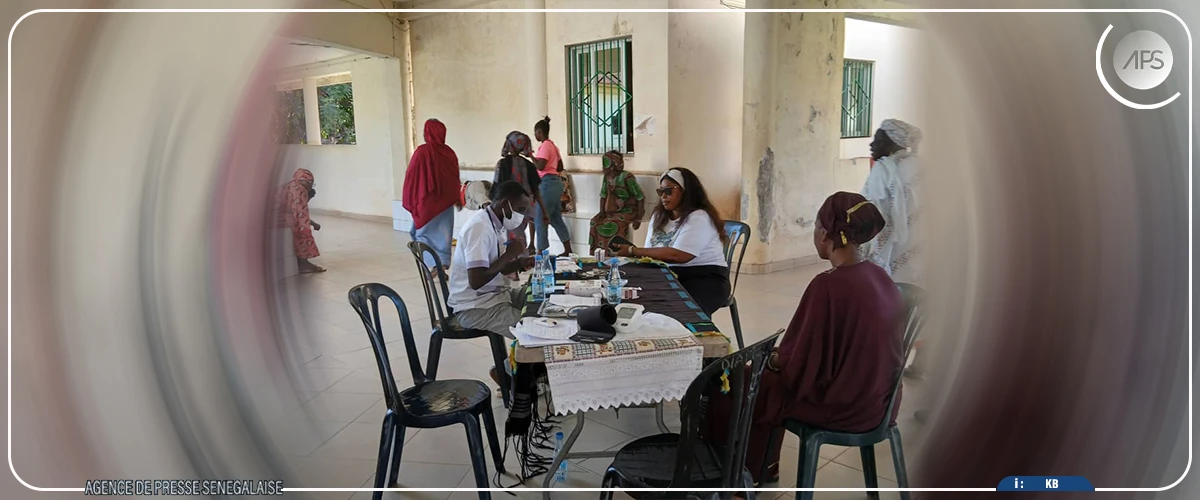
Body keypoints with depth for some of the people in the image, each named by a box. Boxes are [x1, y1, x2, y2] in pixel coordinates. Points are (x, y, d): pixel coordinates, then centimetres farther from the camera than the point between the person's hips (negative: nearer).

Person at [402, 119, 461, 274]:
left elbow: (411, 177, -9)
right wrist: (456, 199, 20)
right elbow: (455, 179, 8)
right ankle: (442, 266, 7)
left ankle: (432, 265, -4)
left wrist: (410, 201, 1)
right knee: (443, 233, 10)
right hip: (446, 202, 4)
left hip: (426, 201, -3)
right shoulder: (449, 153, -1)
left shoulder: (422, 152, -14)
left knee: (425, 232, 9)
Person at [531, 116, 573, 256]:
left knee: (541, 219, -5)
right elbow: (560, 167, 19)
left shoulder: (545, 146, -12)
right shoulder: (552, 145, 16)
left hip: (548, 183, -10)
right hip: (555, 182, 10)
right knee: (556, 218, 14)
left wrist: (530, 155, -10)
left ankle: (541, 252, -3)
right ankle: (567, 250, 17)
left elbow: (540, 166, -21)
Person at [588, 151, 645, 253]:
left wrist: (638, 219, -19)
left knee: (612, 225, -31)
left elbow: (641, 198, -15)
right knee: (595, 222, -17)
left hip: (627, 211, -6)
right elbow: (603, 196, 11)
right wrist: (602, 212, -4)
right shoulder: (607, 177, 5)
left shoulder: (627, 178, -16)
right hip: (611, 211, 7)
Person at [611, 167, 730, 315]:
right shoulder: (659, 216, 14)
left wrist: (633, 251, -20)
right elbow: (652, 253, 6)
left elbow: (678, 256, -24)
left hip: (705, 279, -6)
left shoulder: (699, 217, -12)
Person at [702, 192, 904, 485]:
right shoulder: (880, 278, -1)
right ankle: (764, 466, 37)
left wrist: (776, 360, 2)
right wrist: (783, 356, 14)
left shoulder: (828, 285, -25)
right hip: (876, 400, 8)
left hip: (839, 406, -8)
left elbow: (800, 366, -19)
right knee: (767, 372, 24)